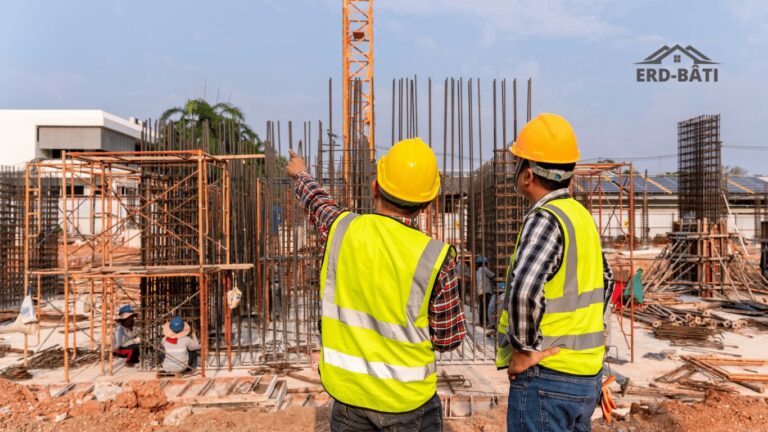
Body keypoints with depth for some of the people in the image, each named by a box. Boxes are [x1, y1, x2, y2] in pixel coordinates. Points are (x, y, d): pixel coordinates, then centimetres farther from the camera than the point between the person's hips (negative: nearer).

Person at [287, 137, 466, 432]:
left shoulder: (341, 229, -11)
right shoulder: (436, 257, -19)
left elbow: (316, 200, 13)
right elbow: (449, 339, -9)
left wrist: (301, 175, 34)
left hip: (347, 390, 3)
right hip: (407, 399, -2)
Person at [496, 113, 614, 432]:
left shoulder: (545, 219, -19)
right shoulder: (580, 215, 7)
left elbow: (523, 290, -34)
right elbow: (605, 281, 20)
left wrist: (524, 348, -19)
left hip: (546, 377, -8)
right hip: (585, 373, 8)